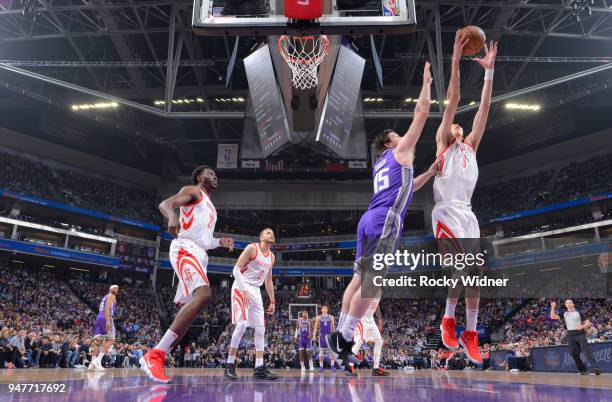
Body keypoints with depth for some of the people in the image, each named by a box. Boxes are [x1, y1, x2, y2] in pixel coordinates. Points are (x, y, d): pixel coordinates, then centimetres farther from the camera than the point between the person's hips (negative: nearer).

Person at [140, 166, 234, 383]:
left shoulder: (210, 207, 32)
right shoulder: (192, 191, 6)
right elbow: (165, 204, -11)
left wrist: (219, 241, 23)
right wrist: (172, 216, -33)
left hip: (199, 254, 10)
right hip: (186, 249, -10)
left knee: (192, 306, 6)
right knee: (204, 295, -30)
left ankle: (157, 358, 13)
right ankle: (154, 355, -31)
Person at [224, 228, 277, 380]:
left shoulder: (272, 256, 12)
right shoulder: (252, 248, -9)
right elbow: (236, 269, -14)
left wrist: (272, 301, 15)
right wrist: (244, 290, -23)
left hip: (256, 291, 8)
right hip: (241, 288, -8)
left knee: (260, 328, 1)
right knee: (242, 324, -19)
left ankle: (259, 368, 4)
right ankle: (230, 365, -8)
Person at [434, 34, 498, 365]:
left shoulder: (470, 147, 22)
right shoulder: (442, 145, 9)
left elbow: (484, 109, 16)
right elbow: (453, 101, 1)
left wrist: (489, 70, 10)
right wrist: (456, 60, -5)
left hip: (467, 214, 6)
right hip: (446, 213, -6)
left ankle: (470, 334, 10)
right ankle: (448, 319, -2)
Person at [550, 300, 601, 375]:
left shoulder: (578, 313, 7)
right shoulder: (564, 314, 14)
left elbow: (588, 323, 6)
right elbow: (553, 317, 7)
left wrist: (582, 326, -14)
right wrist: (553, 307, -5)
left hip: (580, 333, -3)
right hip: (570, 335, 3)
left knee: (587, 350, -16)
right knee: (574, 353, 1)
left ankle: (595, 367, -25)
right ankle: (583, 370, 11)